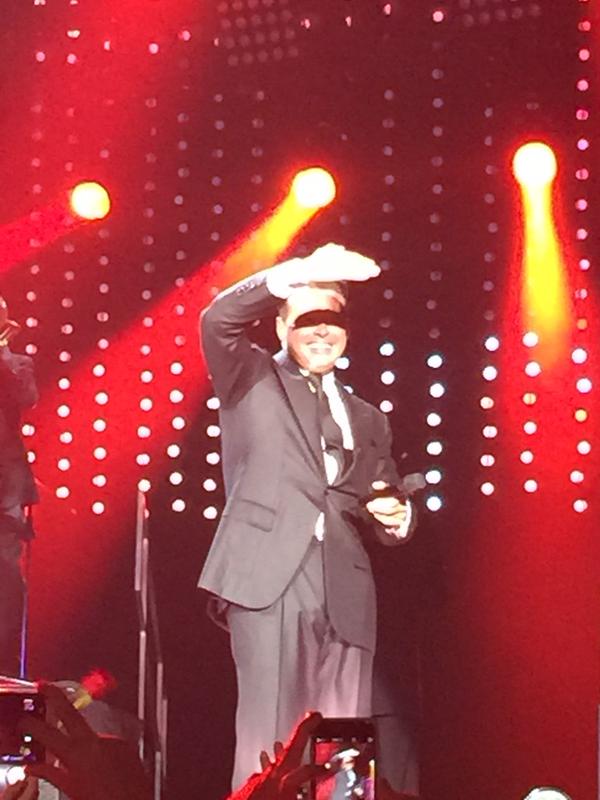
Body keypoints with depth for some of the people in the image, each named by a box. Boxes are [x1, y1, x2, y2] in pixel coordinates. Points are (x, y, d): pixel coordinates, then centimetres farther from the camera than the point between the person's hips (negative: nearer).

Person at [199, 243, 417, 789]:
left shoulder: (366, 419, 25)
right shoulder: (253, 380, 12)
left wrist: (397, 518, 1)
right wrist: (303, 271, -17)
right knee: (269, 738, -12)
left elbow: (385, 509, 26)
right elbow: (218, 319, -7)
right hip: (268, 581, -4)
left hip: (345, 595, 4)